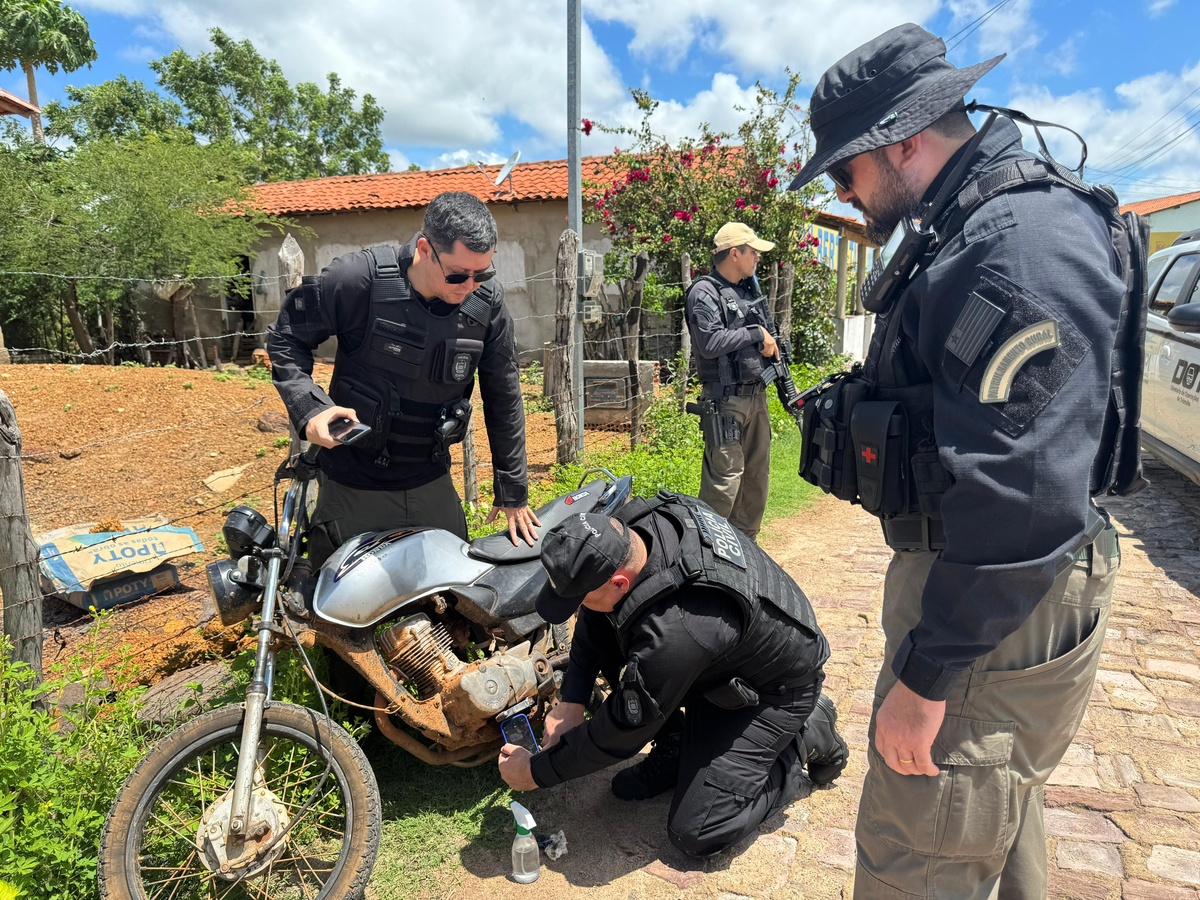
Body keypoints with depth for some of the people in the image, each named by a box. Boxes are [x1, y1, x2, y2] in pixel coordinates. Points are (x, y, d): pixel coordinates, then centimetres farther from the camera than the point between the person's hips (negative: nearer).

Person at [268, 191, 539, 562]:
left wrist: (513, 492, 4)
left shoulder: (487, 303, -10)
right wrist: (309, 407, -22)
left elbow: (503, 399, -1)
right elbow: (286, 338, -4)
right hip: (353, 487, -2)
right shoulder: (358, 279, -18)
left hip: (431, 484, 3)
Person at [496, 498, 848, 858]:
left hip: (775, 689, -8)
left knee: (697, 835, -9)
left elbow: (620, 732, -26)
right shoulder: (637, 523, -19)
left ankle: (808, 737, 7)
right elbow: (593, 622, -1)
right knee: (605, 632, -7)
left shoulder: (675, 632, -41)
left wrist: (536, 772, -12)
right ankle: (674, 746, 10)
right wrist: (571, 702, -6)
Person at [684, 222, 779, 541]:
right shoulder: (704, 293, -10)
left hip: (756, 394, 9)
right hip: (726, 400, -9)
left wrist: (769, 342, 6)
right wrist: (755, 333, -14)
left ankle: (746, 539, 28)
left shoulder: (748, 289, 16)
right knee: (725, 478, -9)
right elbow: (710, 343, -22)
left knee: (757, 473, 14)